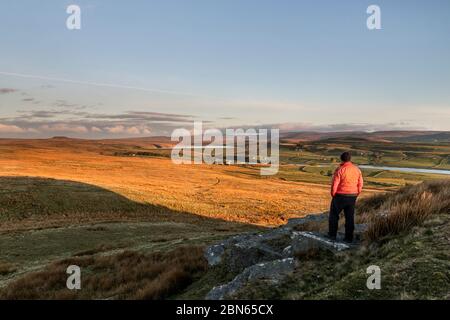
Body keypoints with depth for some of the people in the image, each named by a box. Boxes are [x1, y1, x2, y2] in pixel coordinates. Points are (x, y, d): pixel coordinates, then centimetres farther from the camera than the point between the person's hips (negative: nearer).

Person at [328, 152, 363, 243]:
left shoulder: (340, 170, -15)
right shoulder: (357, 169, 1)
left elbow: (334, 184, -15)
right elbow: (360, 184, 5)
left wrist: (333, 194, -1)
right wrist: (356, 195, 14)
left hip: (340, 196, -4)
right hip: (352, 196, 5)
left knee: (334, 214, 11)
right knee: (350, 217, 10)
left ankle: (332, 235, 16)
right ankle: (349, 237, 13)